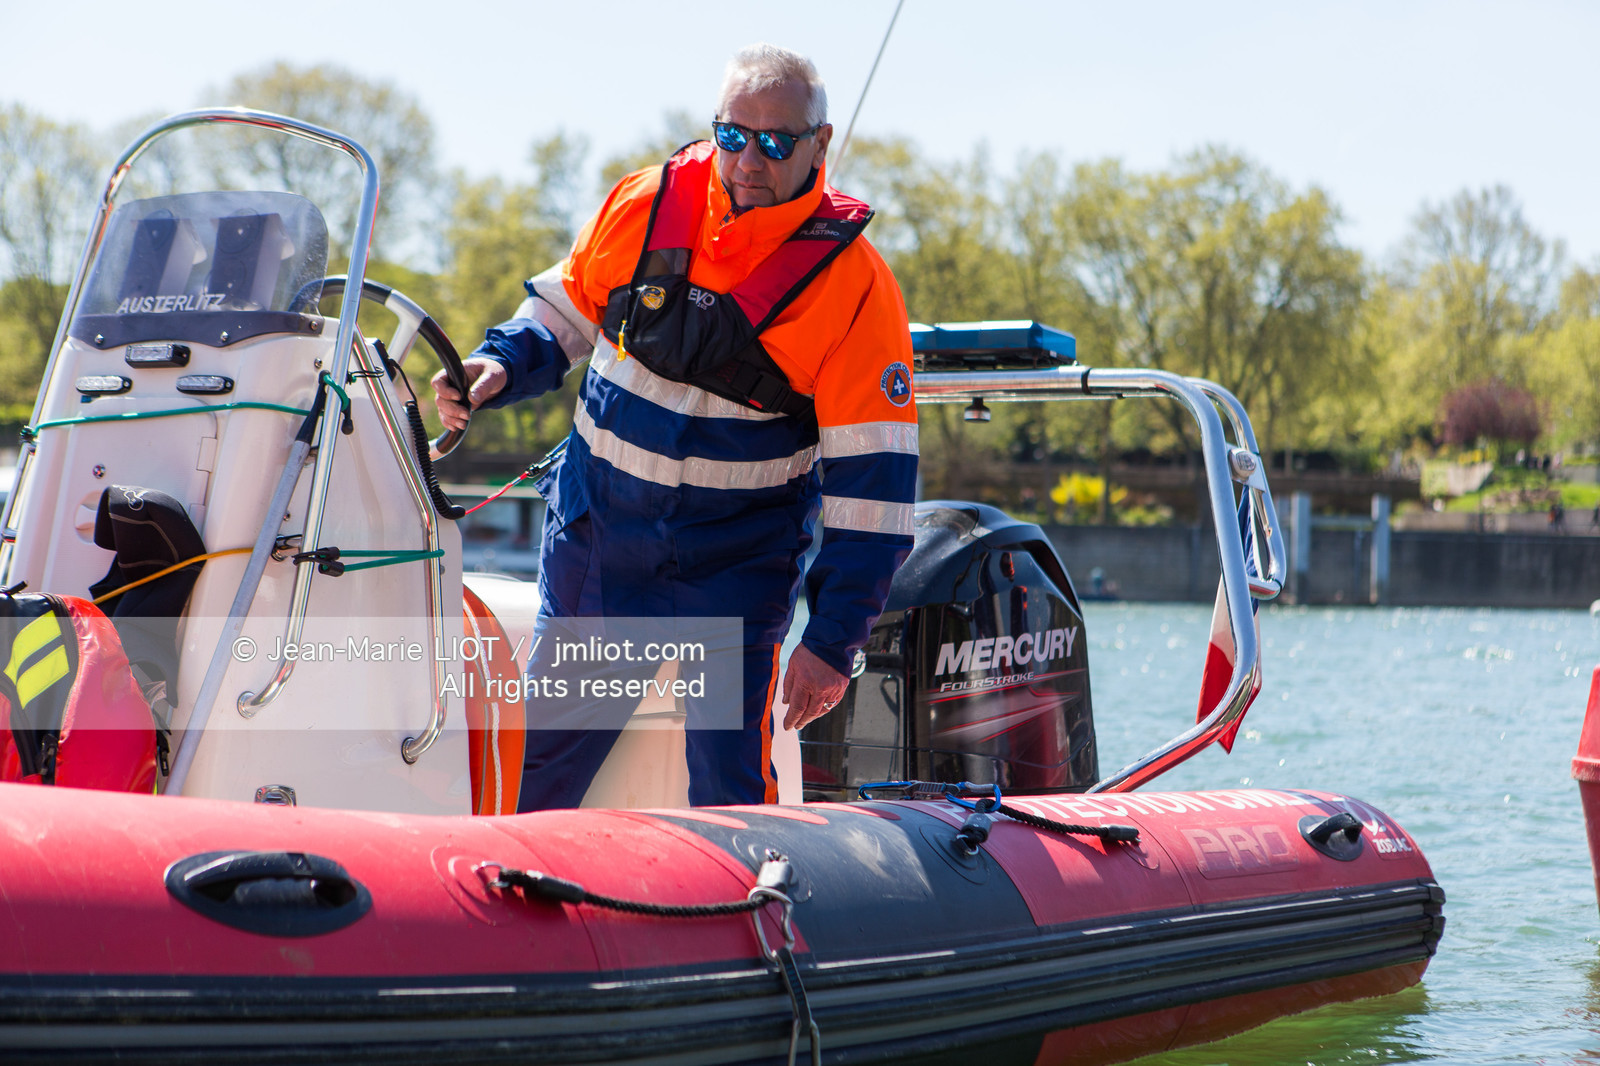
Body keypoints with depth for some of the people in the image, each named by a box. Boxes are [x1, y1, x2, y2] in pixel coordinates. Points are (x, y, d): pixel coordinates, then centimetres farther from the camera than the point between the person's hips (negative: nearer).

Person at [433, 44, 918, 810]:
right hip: (593, 543, 4)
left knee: (728, 796, -9)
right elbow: (563, 314, 13)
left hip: (734, 570, -3)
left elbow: (872, 478, -15)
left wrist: (834, 638, -17)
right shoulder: (643, 207, -5)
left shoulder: (852, 284, -15)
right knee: (539, 762, 13)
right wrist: (499, 367, -9)